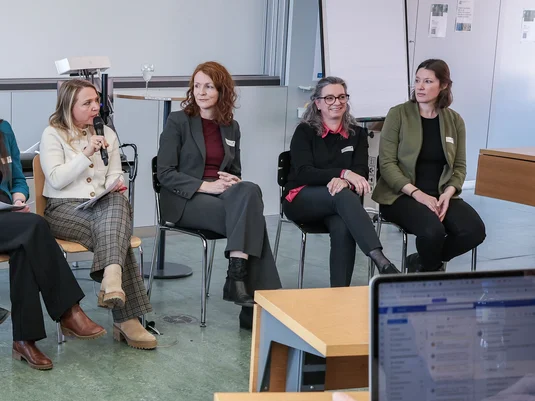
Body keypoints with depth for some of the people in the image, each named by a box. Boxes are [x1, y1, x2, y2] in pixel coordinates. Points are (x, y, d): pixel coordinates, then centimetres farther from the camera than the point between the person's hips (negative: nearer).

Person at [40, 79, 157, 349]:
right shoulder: (53, 135, 3)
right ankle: (127, 317, -39)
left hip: (103, 206, 4)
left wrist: (116, 185, -7)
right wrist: (86, 153, -14)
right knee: (116, 232, -33)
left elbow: (115, 175, 17)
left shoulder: (107, 134, 18)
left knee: (118, 203, -36)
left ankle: (112, 282, -54)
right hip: (64, 209, -4)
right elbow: (56, 180, -8)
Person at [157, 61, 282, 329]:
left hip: (222, 196, 4)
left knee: (249, 191, -33)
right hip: (185, 200, -4)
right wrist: (207, 186, -18)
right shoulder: (178, 121, 1)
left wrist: (233, 183, -5)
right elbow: (165, 174, -6)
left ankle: (237, 278, -39)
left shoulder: (231, 127, 15)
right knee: (250, 217, -30)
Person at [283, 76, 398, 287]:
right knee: (342, 196, -36)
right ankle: (381, 261, -51)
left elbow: (361, 172, -1)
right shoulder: (304, 132, 3)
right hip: (302, 200, -2)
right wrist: (344, 173, -26)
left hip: (337, 205, 3)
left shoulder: (357, 134, 13)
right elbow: (303, 172, -11)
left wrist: (344, 181, -27)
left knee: (343, 228, -36)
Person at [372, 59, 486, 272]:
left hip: (441, 195, 4)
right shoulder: (398, 114, -4)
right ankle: (430, 270, 2)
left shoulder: (454, 120, 8)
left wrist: (448, 194, -13)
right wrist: (417, 193, -20)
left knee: (475, 230, -22)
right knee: (432, 230, -34)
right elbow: (387, 163, -9)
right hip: (402, 194, -4)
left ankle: (422, 262, 4)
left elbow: (459, 166, 9)